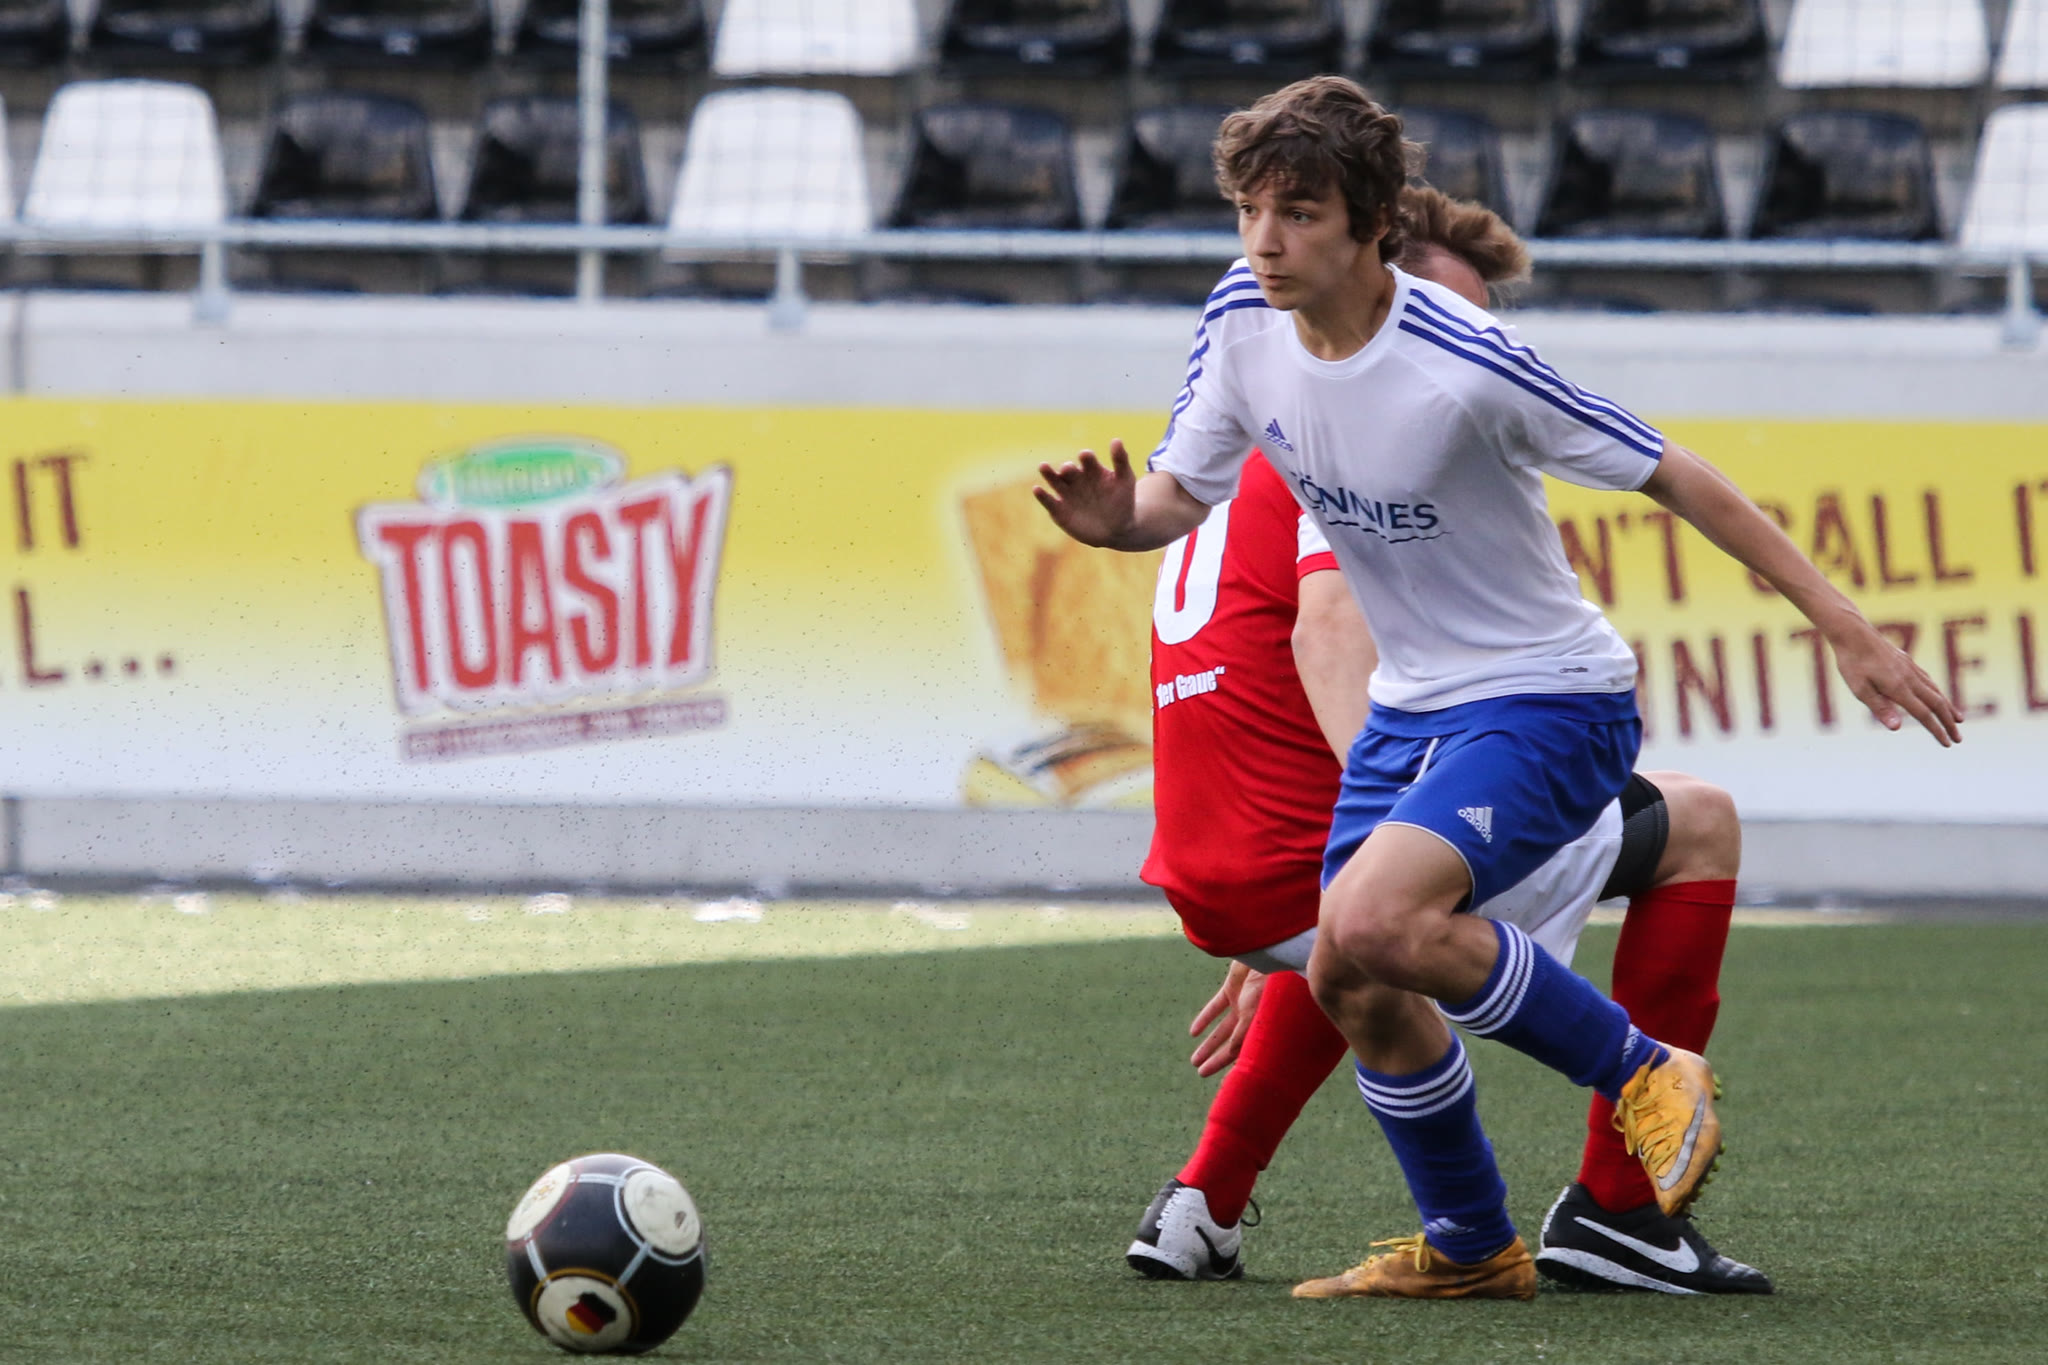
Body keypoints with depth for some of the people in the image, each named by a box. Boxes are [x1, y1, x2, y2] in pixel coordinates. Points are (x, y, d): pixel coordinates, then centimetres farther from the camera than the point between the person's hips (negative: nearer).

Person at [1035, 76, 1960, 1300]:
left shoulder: (1465, 365, -27)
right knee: (1353, 990, 7)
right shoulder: (1245, 321, -8)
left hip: (1548, 700, -8)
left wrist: (1847, 629, -17)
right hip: (1413, 705, 8)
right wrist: (1113, 519, -22)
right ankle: (1470, 1247, 30)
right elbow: (1177, 497, 3)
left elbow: (1673, 477, -19)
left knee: (1373, 925, -28)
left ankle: (1644, 1069, -7)